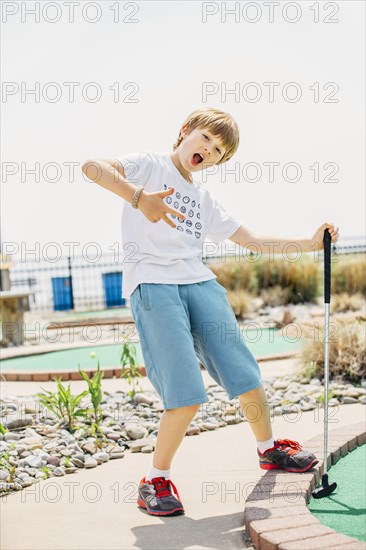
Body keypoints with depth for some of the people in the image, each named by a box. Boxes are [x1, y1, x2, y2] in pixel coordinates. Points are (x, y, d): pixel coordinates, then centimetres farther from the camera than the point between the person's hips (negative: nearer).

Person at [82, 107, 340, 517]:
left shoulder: (204, 199, 24)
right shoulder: (150, 165, 7)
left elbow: (253, 241, 25)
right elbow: (93, 167, -11)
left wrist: (309, 243, 18)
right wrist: (138, 196, -26)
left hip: (199, 283, 6)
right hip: (152, 283, -6)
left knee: (245, 375, 2)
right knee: (187, 394, -15)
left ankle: (269, 448, 29)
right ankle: (156, 480, 4)